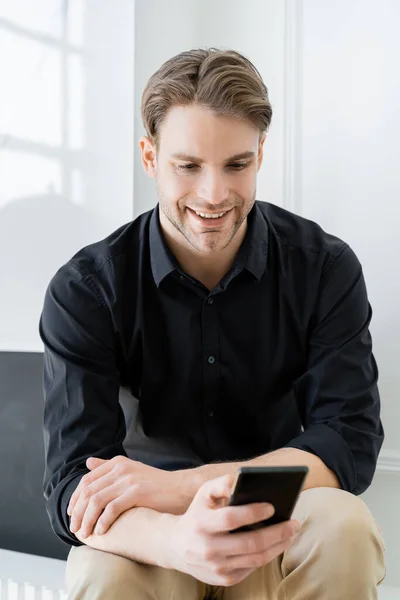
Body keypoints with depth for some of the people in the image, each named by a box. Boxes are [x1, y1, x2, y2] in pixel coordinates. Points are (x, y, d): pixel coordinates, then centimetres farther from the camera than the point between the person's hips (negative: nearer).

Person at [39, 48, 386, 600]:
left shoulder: (326, 268, -8)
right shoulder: (86, 290, -12)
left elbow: (350, 442, -14)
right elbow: (74, 486, -19)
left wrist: (177, 485, -27)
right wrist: (180, 542, -43)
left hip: (279, 520, 2)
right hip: (154, 535, -1)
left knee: (344, 529, -31)